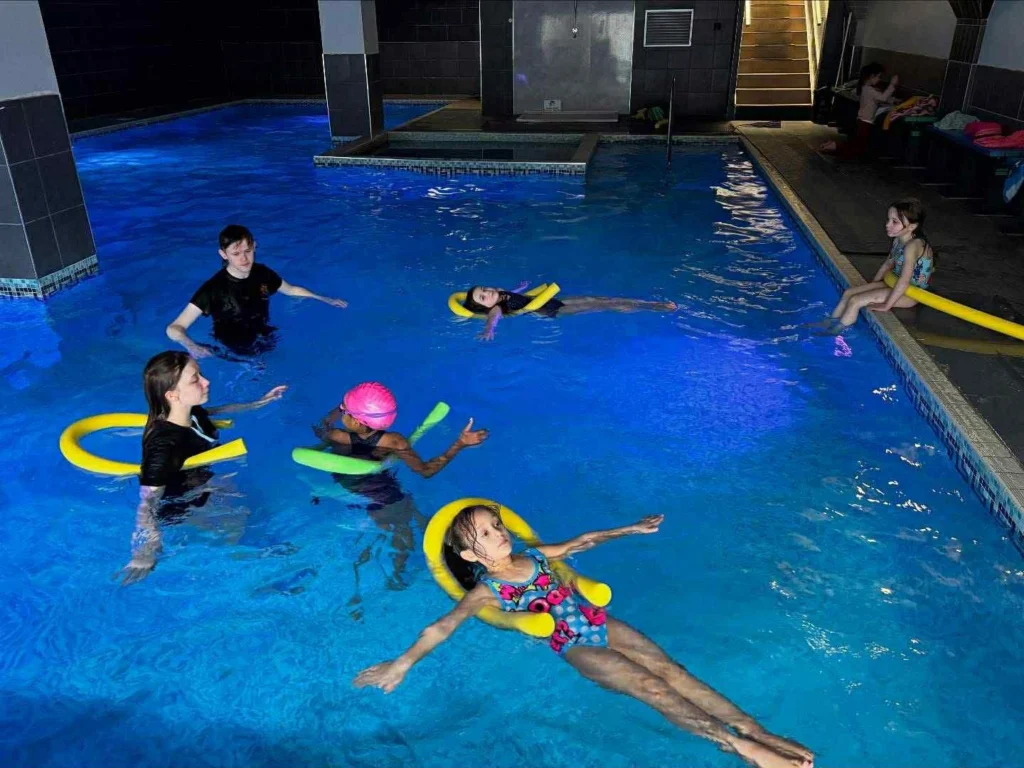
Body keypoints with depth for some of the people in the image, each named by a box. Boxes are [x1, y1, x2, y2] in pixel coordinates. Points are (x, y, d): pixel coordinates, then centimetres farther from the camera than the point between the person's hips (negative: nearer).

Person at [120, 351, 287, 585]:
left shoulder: (192, 413, -14)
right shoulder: (164, 445, -40)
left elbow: (216, 411, 12)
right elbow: (147, 504, -45)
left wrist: (259, 403, 17)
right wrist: (145, 552, -60)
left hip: (198, 488, 8)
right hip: (181, 512, -8)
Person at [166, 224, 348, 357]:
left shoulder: (263, 273, -11)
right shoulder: (213, 289, -27)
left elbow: (291, 290, 12)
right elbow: (174, 328, -29)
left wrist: (324, 299, 10)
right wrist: (191, 346, -51)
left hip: (265, 343, 5)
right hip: (235, 355, -5)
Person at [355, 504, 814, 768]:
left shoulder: (534, 556, 10)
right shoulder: (487, 591, -6)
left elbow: (582, 542, 20)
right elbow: (444, 626, -17)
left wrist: (630, 529, 26)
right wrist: (404, 662, -30)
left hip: (599, 623, 5)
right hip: (576, 648, -5)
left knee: (671, 671, -8)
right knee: (652, 687, -17)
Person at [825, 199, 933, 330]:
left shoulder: (913, 245, -27)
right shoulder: (898, 240, 2)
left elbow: (904, 280, -31)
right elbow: (888, 264, 16)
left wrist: (886, 305, -27)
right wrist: (871, 287, 18)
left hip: (910, 294, -9)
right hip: (896, 284, 9)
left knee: (855, 301, -16)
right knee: (848, 292, 4)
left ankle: (837, 332, -2)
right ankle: (830, 323, 11)